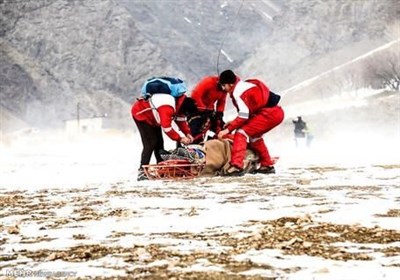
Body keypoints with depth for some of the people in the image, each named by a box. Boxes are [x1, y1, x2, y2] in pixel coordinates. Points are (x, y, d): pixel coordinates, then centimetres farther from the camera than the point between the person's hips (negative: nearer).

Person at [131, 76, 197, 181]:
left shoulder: (181, 102, -9)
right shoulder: (167, 107, -39)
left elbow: (181, 120, 2)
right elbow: (167, 127, -37)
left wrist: (187, 133, -10)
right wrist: (180, 139, -30)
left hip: (151, 115, 10)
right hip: (140, 113, -10)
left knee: (159, 142, 7)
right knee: (150, 143, -17)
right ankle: (142, 172, -19)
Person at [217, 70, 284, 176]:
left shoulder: (238, 91, -13)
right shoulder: (243, 86, 16)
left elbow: (244, 115, -20)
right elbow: (248, 111, 19)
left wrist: (228, 129, -18)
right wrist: (233, 123, 13)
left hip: (269, 114, -10)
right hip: (277, 112, 10)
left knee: (241, 132, -13)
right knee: (253, 135, 28)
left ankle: (236, 166, -24)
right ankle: (267, 166, 36)